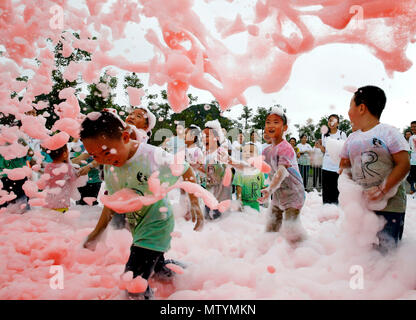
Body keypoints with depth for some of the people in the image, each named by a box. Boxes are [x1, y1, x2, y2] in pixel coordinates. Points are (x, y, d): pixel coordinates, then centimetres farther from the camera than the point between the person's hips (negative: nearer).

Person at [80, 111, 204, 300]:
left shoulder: (153, 156, -26)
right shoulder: (109, 167, -8)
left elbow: (186, 171, -12)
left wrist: (195, 204, -15)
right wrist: (97, 232, 6)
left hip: (156, 223, -6)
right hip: (136, 227, 6)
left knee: (134, 284, -13)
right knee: (155, 264, 26)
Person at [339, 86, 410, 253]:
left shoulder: (388, 132, -6)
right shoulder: (352, 138, 11)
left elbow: (404, 164, -12)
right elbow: (344, 165, 16)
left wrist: (383, 189, -20)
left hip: (389, 204, -5)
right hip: (361, 203, 5)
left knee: (385, 249, -2)